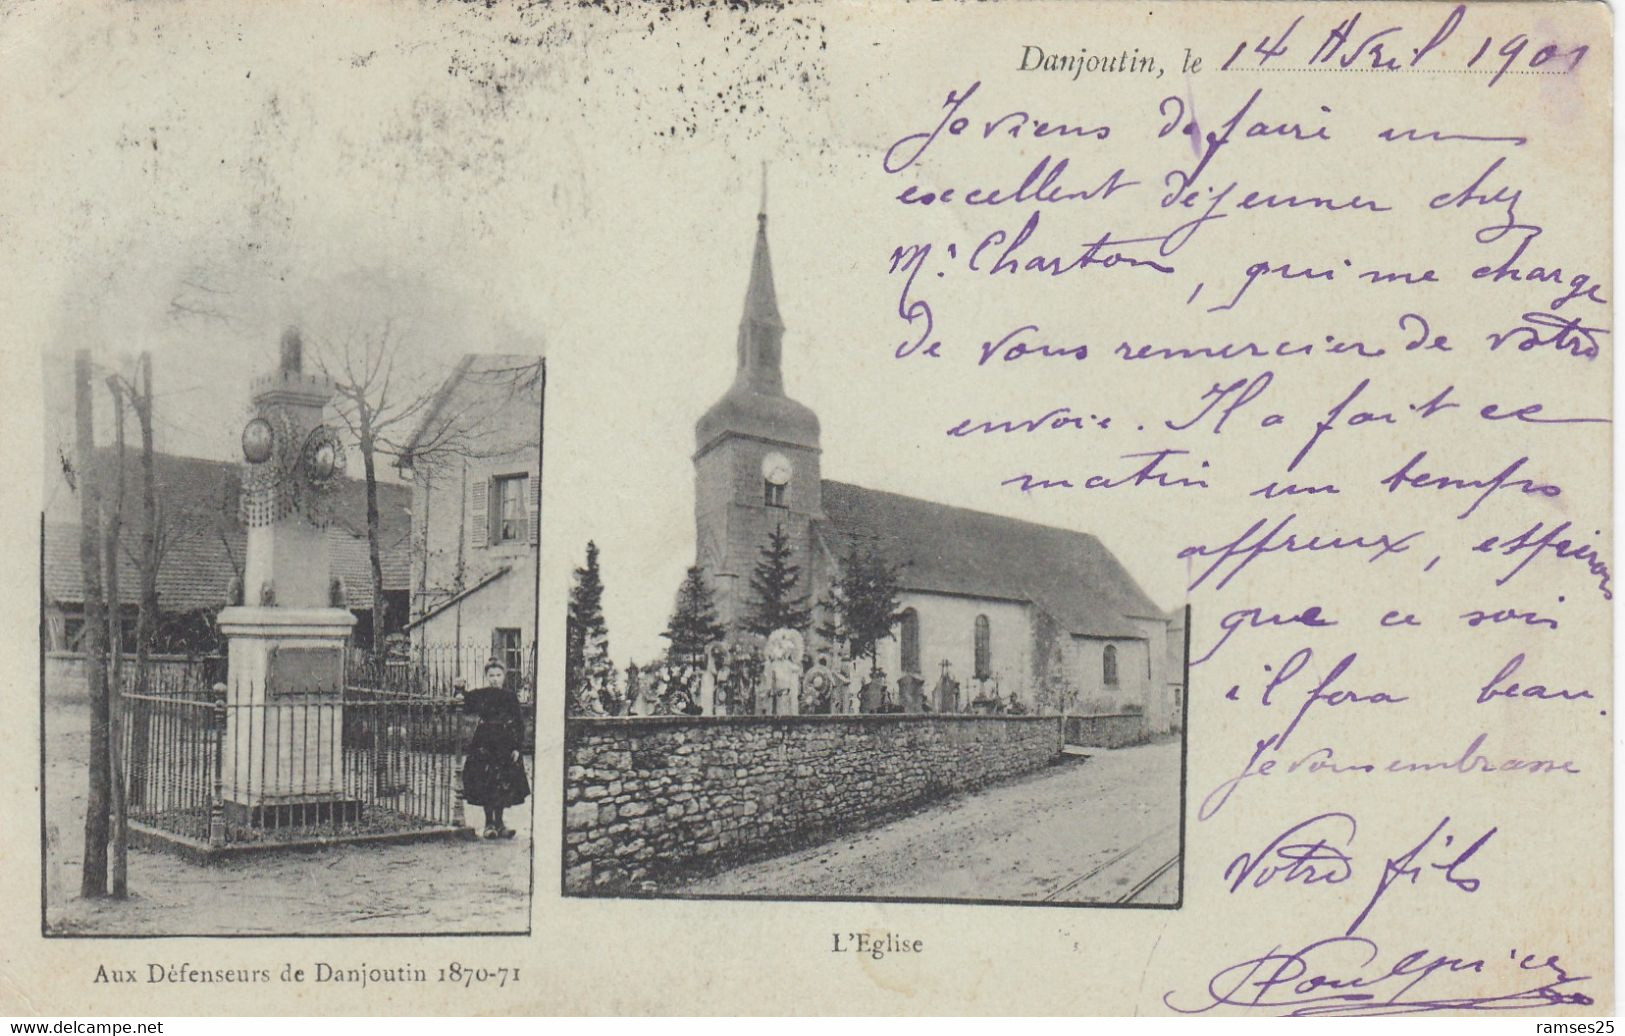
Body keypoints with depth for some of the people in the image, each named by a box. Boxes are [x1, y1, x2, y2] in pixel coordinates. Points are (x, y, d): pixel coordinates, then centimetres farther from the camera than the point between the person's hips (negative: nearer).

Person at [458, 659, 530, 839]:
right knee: (486, 785, -2)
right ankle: (489, 823, 7)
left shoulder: (510, 697, 3)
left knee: (504, 787, 3)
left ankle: (499, 823, 13)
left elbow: (520, 723, 4)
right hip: (484, 745, -1)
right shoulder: (479, 696, 1)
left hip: (505, 746, 1)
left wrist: (517, 747, -3)